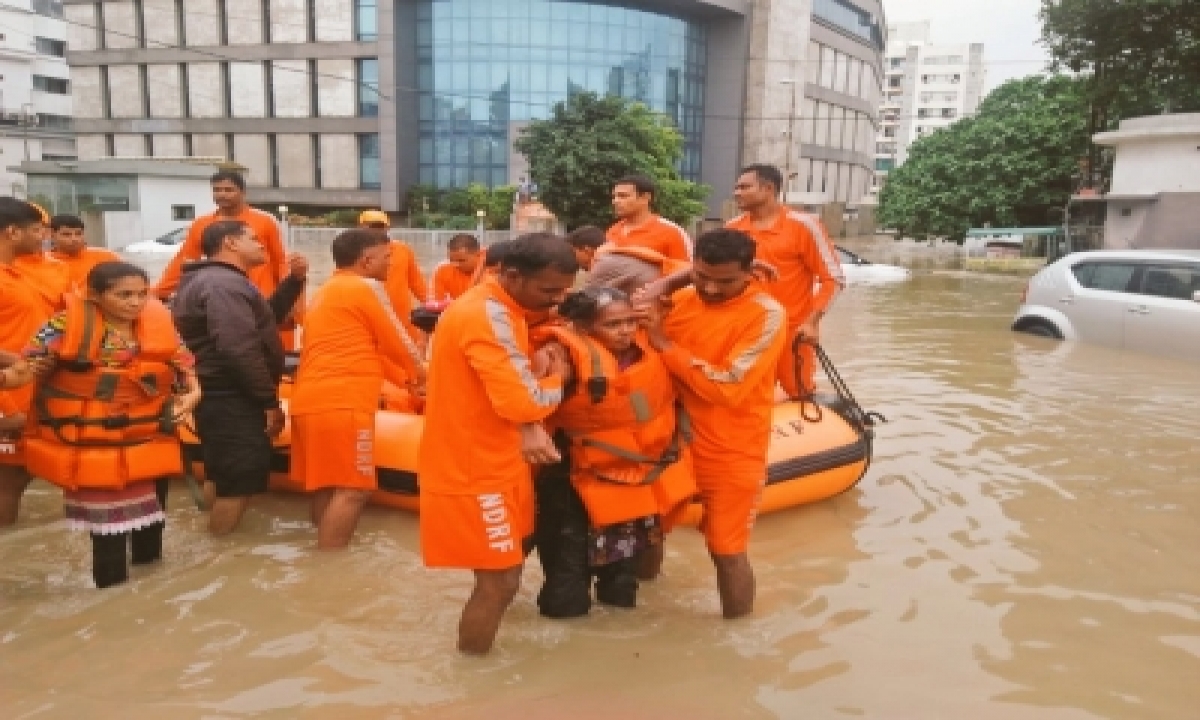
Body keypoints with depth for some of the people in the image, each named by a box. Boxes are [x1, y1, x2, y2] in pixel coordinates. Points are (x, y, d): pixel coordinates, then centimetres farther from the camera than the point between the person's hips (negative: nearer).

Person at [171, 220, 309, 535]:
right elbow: (240, 350, -27)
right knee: (241, 479, -3)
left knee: (222, 475, 22)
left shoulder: (216, 280, 18)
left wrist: (295, 279, 11)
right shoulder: (225, 284, -18)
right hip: (230, 399, -11)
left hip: (220, 396, 11)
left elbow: (266, 317, 22)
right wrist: (270, 401, -22)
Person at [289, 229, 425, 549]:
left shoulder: (328, 291, 24)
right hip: (341, 402, -10)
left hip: (313, 399, 10)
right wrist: (419, 373, 19)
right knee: (352, 490, -8)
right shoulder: (358, 289, -6)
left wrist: (404, 379, 30)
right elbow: (391, 345, 1)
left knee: (328, 486, 14)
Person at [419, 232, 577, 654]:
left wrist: (530, 429, -9)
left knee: (506, 563, 23)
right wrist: (556, 379, -10)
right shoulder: (487, 316, -25)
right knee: (500, 580, 2)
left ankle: (477, 647, 42)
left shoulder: (499, 308, 8)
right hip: (473, 469, -10)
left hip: (490, 460, 10)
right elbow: (522, 399, -32)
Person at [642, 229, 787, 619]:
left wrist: (665, 344, -20)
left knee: (728, 552, 7)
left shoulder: (766, 315, -16)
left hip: (732, 454, -5)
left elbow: (728, 387, -24)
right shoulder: (679, 301, 1)